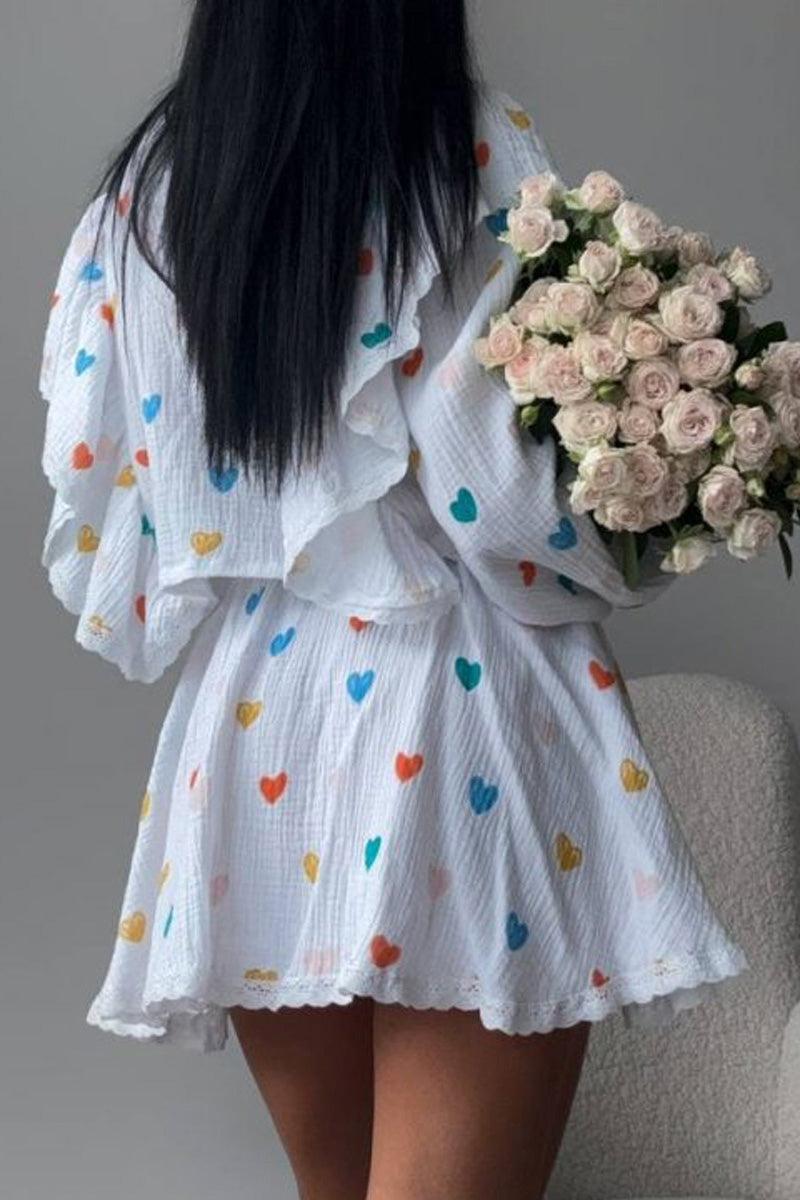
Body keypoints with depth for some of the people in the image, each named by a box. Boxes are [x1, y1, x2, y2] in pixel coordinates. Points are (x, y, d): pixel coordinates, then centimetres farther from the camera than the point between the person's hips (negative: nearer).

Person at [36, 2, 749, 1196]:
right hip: (455, 723, -5)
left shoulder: (142, 189, 7)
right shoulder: (477, 151, -7)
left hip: (249, 726, 5)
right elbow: (501, 494, -15)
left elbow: (92, 486, 9)